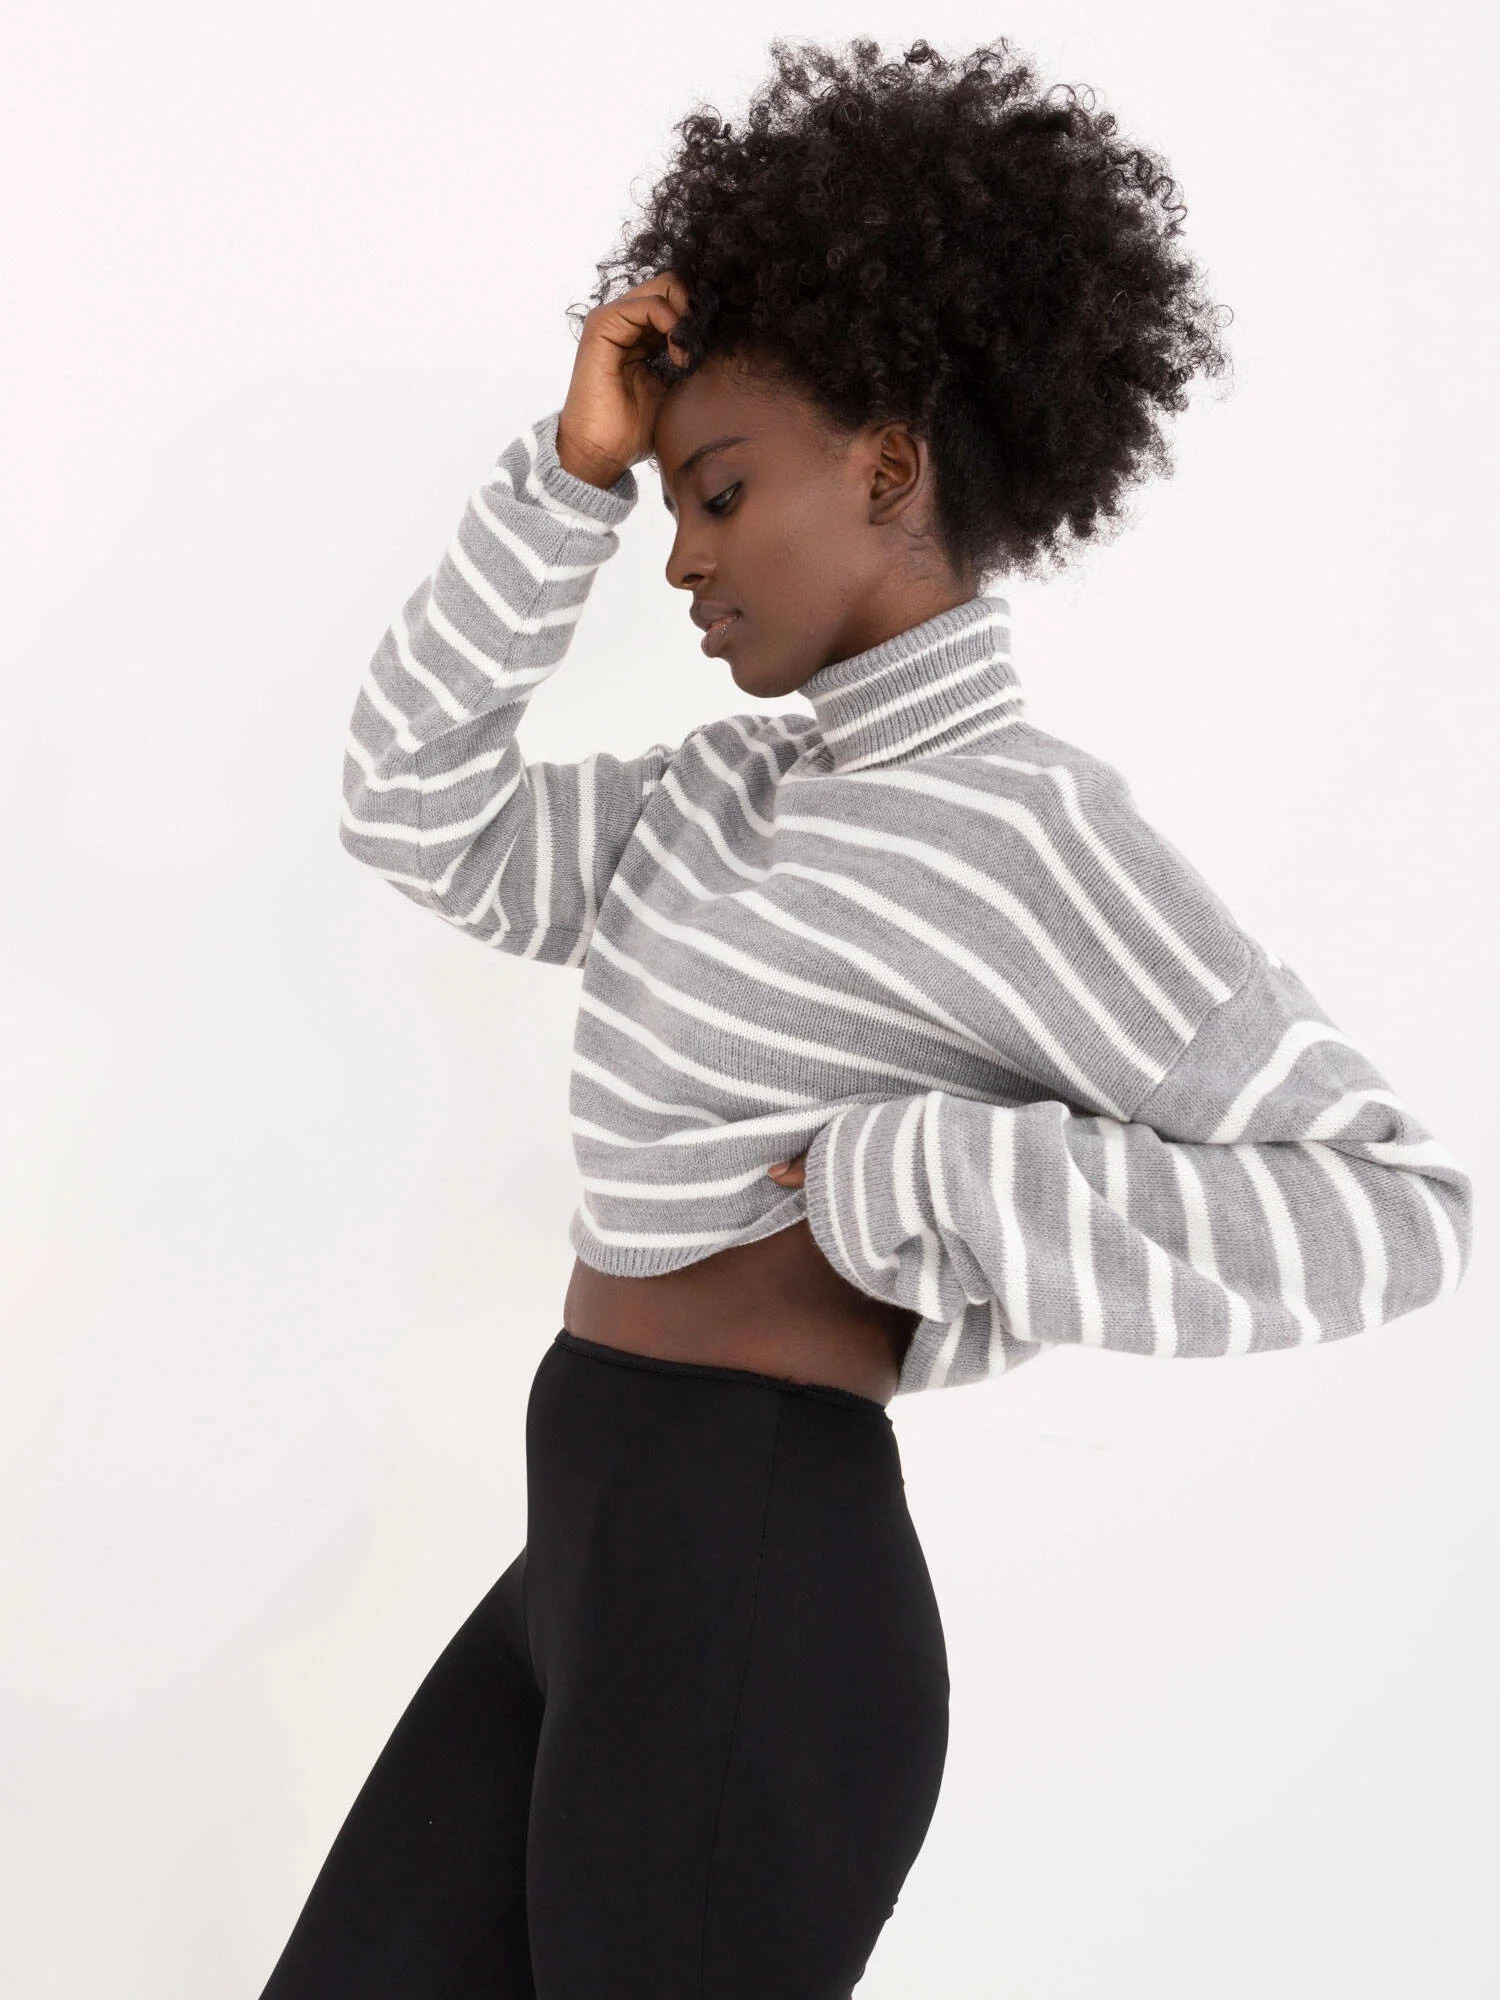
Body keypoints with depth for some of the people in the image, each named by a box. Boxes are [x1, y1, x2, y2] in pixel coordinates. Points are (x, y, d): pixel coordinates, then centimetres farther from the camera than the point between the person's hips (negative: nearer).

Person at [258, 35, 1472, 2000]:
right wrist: (570, 474, 4)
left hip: (741, 1621, -9)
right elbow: (420, 819, 12)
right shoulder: (756, 791, 11)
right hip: (600, 1576, 9)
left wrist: (898, 1192, -20)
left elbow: (1395, 1206, -17)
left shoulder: (1026, 826, -15)